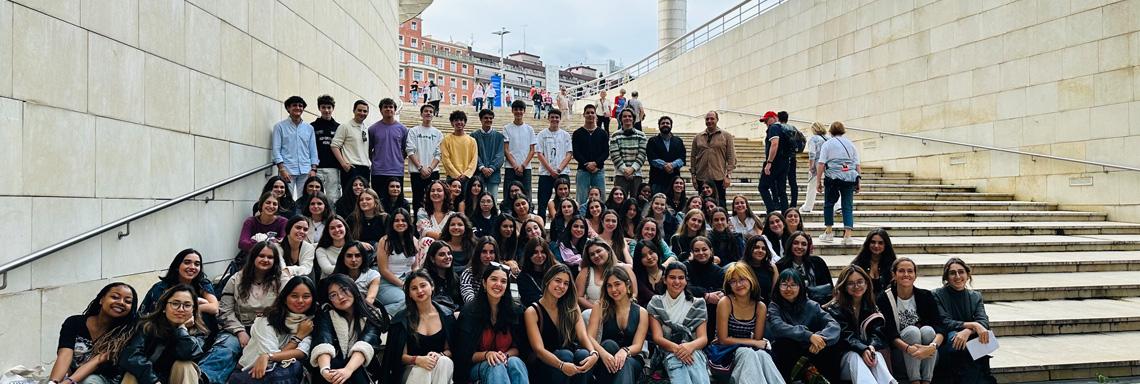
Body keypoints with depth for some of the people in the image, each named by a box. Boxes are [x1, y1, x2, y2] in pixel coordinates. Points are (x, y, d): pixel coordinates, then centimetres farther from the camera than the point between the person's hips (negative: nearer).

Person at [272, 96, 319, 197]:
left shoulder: (309, 128, 16)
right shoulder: (280, 126, 7)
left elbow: (313, 150, 14)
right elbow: (276, 149, 1)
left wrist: (313, 169, 2)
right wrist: (282, 169, -9)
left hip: (306, 171, 3)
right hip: (287, 170, -2)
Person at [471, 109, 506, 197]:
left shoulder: (499, 136, 8)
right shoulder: (474, 135, 6)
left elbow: (500, 155, 2)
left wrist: (491, 168, -11)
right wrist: (482, 168, -15)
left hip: (494, 174, 1)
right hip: (479, 174, -1)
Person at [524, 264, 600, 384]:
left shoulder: (572, 308, 9)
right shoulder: (532, 312, -5)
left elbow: (583, 336, -5)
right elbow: (539, 349, -16)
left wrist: (594, 353, -28)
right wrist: (562, 365, -35)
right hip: (545, 366, -3)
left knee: (584, 354, -28)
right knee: (565, 355, -33)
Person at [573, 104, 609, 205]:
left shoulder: (603, 133, 10)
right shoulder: (577, 133, 7)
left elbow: (606, 152, 3)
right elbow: (575, 153, -2)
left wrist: (595, 163, -12)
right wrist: (587, 164, -14)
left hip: (599, 170, 1)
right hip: (583, 170, -1)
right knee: (582, 200, -2)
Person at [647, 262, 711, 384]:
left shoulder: (697, 304, 10)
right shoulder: (655, 304, 8)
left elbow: (703, 338, 2)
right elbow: (657, 337, -2)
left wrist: (690, 346, -24)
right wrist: (676, 348, -24)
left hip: (693, 352, 0)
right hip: (667, 353, 0)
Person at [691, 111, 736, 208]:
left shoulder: (726, 136, 4)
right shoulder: (697, 137, 11)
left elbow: (731, 157, 1)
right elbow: (693, 157, 13)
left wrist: (728, 175, -7)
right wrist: (693, 175, 6)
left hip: (719, 178, -2)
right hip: (701, 178, 3)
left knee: (720, 206, -1)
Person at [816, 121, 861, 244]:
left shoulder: (827, 144, 5)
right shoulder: (851, 144, 14)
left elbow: (821, 164, -3)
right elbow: (857, 166, 9)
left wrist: (818, 181, 0)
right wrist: (858, 182, 14)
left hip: (832, 178, -2)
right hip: (850, 178, 2)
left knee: (829, 204, 13)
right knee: (848, 206, 4)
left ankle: (828, 233, 15)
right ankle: (847, 235, -5)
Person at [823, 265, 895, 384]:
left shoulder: (872, 308, 13)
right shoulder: (835, 309, 0)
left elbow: (877, 333, -1)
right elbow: (845, 336, -13)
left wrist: (872, 347, -24)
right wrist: (863, 350, -32)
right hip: (845, 356, -3)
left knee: (877, 356, -30)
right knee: (855, 356, -35)